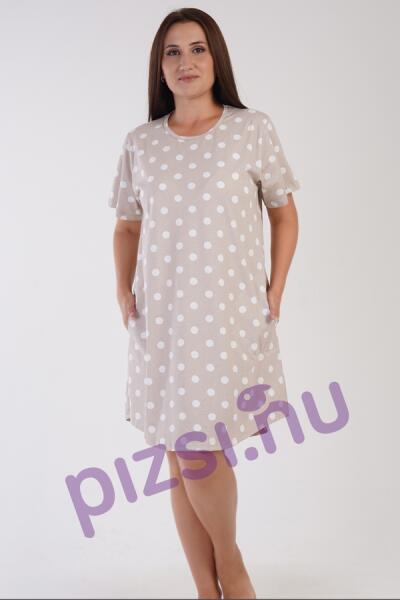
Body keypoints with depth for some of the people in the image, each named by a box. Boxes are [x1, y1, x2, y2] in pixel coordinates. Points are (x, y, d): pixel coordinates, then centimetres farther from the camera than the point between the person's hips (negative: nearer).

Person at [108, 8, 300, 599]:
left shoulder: (253, 129, 0)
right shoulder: (140, 143, 7)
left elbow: (284, 215, 7)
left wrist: (275, 294, -1)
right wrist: (123, 290, 3)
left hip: (230, 312, -3)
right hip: (161, 316, 3)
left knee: (198, 452, -7)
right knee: (179, 457, 6)